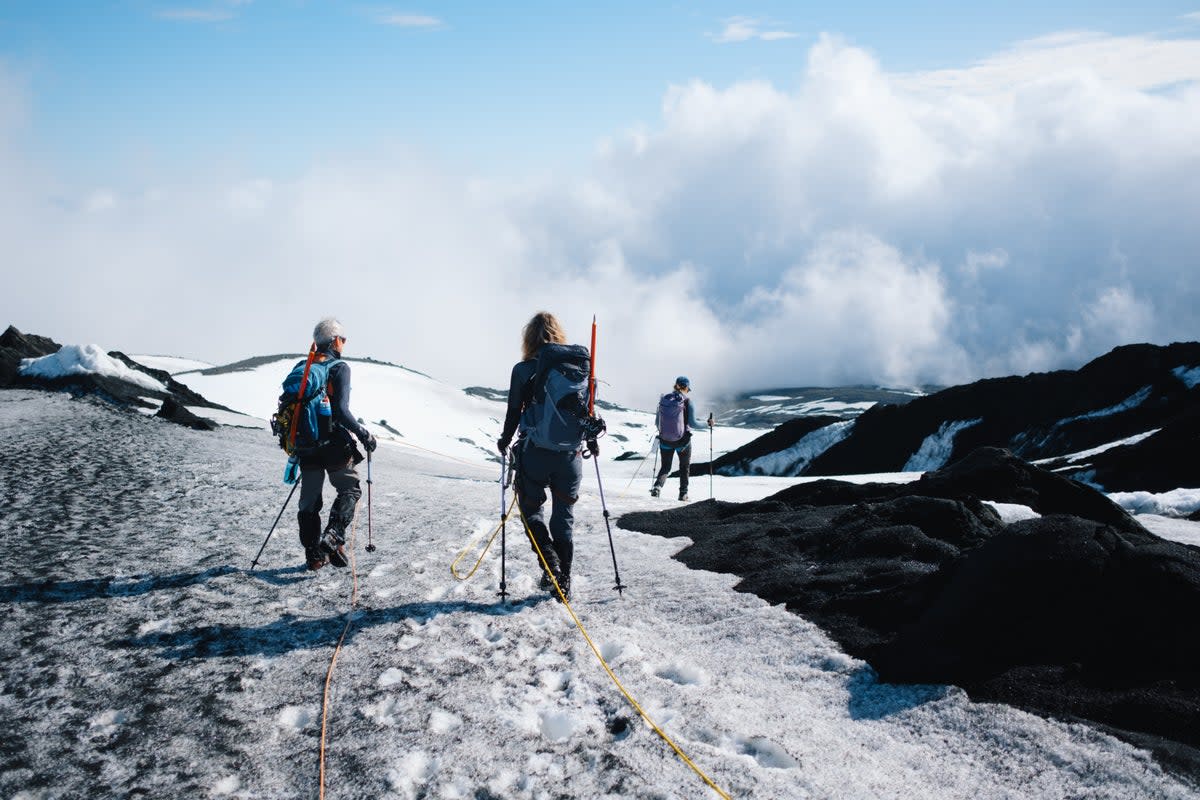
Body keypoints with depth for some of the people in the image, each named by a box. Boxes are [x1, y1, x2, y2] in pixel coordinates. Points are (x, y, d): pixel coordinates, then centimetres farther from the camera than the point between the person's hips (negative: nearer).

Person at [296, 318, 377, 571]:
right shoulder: (340, 368, -9)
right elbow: (341, 410, -19)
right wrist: (364, 435, -10)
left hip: (306, 445, 5)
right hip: (334, 444, -5)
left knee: (309, 500, 13)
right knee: (350, 490, 12)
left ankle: (313, 555, 15)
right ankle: (333, 537, -8)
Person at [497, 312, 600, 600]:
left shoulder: (523, 370, -6)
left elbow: (514, 412, -1)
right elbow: (586, 409, 6)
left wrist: (505, 441, 17)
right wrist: (592, 443, 21)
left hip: (534, 453, -2)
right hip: (570, 454, 2)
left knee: (532, 509, 16)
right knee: (563, 518, 13)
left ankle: (550, 561, -5)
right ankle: (564, 582, 15)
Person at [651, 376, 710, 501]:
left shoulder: (663, 399, -1)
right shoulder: (687, 402, -11)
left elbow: (657, 422, 2)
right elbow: (692, 423, -14)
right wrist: (707, 424, 3)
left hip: (665, 440, 2)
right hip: (682, 440, -2)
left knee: (665, 466, 17)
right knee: (684, 466, 21)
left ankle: (657, 486, -6)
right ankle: (683, 493, 22)